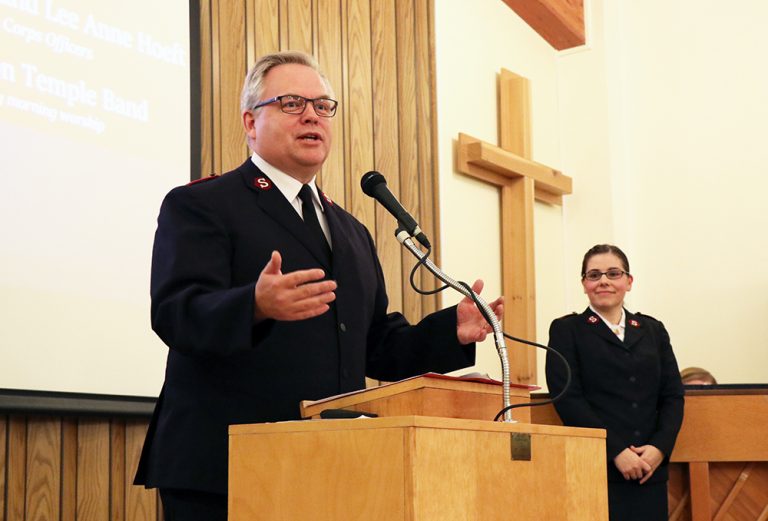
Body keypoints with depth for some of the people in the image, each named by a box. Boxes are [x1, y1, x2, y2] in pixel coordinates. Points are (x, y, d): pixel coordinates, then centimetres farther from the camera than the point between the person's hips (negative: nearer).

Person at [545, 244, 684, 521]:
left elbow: (672, 395, 10)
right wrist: (616, 451, -13)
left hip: (649, 470, 3)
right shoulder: (566, 330, 5)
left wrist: (659, 447, -7)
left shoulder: (653, 330, 16)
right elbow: (568, 398, -6)